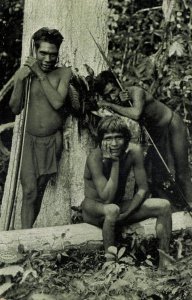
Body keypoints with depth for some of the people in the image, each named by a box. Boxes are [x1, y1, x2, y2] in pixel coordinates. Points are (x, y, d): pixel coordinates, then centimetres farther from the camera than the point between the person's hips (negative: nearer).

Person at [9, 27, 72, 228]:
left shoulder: (64, 73, -4)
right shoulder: (24, 72, -3)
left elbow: (57, 102, -16)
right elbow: (15, 109, -4)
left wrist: (41, 75, -17)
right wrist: (20, 80, -18)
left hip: (52, 140, 1)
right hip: (29, 139, -1)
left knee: (40, 188, 10)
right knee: (29, 191, -11)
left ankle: (29, 229, 24)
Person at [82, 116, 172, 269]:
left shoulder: (134, 151, -13)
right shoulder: (95, 158, -25)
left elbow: (143, 188, -8)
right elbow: (107, 198, -31)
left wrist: (127, 213, -22)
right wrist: (115, 163, -33)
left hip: (121, 204, 5)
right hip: (94, 207, -5)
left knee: (164, 206, -14)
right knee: (112, 210, -40)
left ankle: (164, 263, -13)